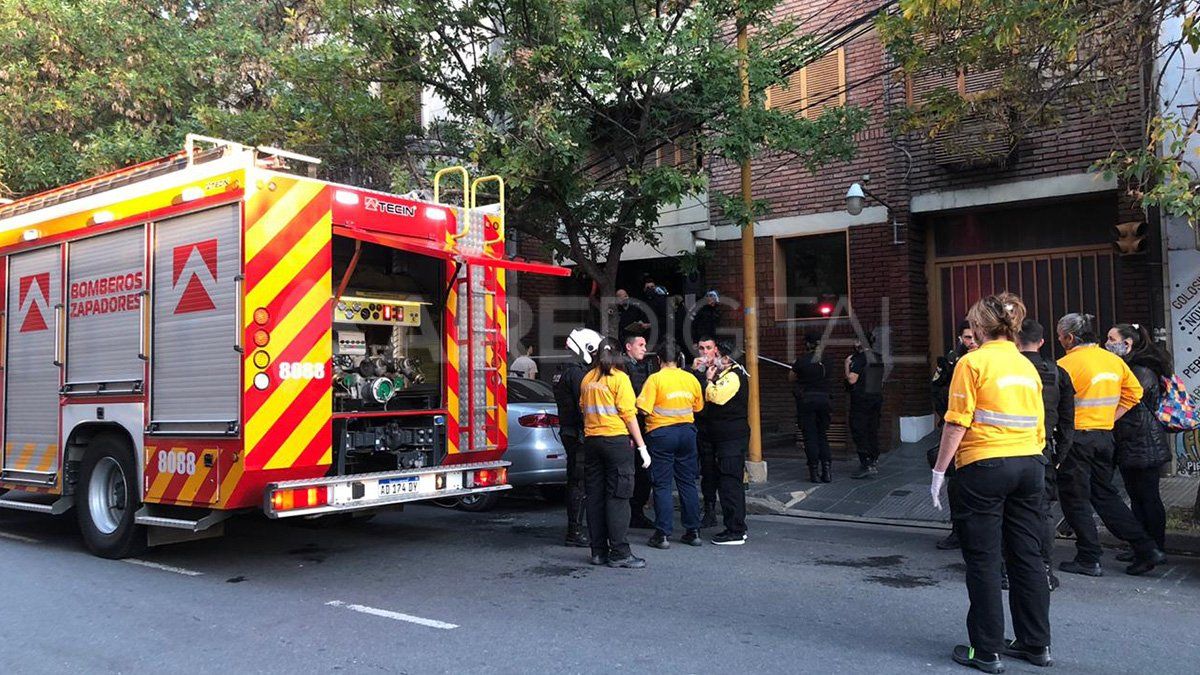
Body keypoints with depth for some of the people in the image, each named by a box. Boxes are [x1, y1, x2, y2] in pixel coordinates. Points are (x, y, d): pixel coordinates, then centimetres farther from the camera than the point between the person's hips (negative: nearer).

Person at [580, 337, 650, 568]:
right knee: (618, 496, -3)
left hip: (591, 440, 6)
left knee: (595, 495, 9)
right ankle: (619, 553, -2)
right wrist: (642, 446, -7)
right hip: (616, 440, -6)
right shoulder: (619, 378, -7)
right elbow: (629, 414, -9)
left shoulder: (587, 379, 9)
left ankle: (598, 551, 13)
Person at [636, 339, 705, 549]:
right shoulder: (691, 379, 3)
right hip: (686, 431, 4)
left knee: (662, 484, 2)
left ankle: (663, 534, 2)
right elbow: (697, 407, 13)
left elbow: (644, 408, -17)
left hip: (661, 433, -4)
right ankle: (693, 531, 16)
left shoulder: (655, 379, -11)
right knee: (687, 482, 12)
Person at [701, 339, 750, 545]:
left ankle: (735, 532, -5)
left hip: (732, 439, -11)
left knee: (730, 483, -9)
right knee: (726, 483, 14)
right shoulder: (724, 375, 19)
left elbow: (716, 397, -26)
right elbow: (710, 399, 18)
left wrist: (709, 380, -10)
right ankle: (736, 527, 22)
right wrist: (710, 379, 6)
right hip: (724, 437, 11)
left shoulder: (733, 376, -13)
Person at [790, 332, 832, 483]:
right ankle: (827, 470, 4)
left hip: (806, 401, -4)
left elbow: (791, 378, 4)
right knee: (823, 436, 13)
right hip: (824, 400, 4)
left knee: (810, 437, 2)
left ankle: (815, 472, 0)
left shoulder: (802, 361, -8)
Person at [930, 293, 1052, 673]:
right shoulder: (1028, 366, 13)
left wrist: (939, 472, -6)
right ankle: (1036, 644, 22)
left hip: (985, 466, -7)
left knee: (983, 559, 1)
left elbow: (957, 423, -12)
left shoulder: (973, 363, -8)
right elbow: (1039, 425, 16)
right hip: (1030, 465, 7)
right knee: (1027, 555, 13)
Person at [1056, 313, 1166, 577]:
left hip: (1077, 437, -7)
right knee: (1105, 495, 17)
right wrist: (1110, 418, 11)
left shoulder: (1066, 364, -14)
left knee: (1075, 499, 4)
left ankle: (1088, 560, 7)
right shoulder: (1114, 360, 9)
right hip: (1105, 435, 7)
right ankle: (1146, 548, 14)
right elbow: (1134, 392, 13)